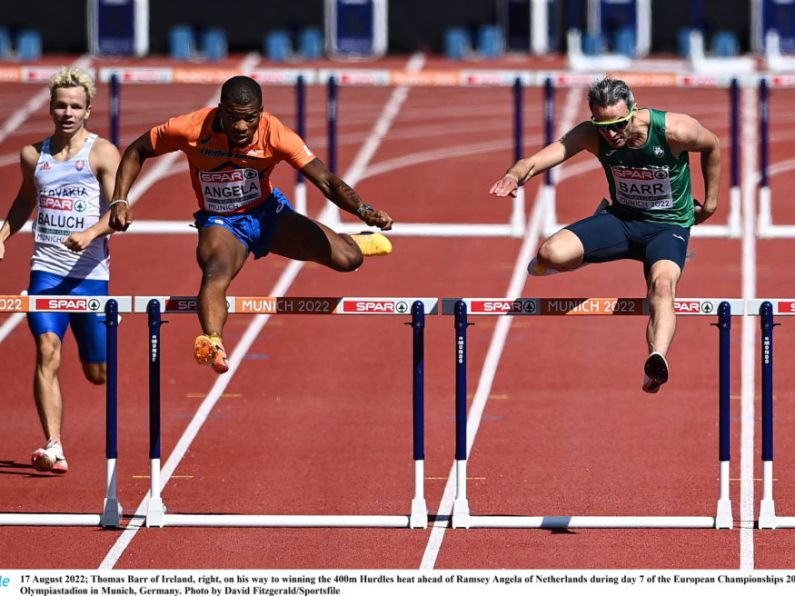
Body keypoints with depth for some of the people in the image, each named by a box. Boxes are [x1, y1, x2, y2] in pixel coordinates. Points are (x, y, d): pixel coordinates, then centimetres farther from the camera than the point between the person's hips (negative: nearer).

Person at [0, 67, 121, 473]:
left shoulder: (102, 154, -3)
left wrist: (91, 233, -30)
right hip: (46, 269, 2)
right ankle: (53, 448, -23)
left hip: (91, 273, -2)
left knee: (97, 372, 5)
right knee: (47, 352, -19)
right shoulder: (33, 155, 10)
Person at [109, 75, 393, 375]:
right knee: (216, 273, -37)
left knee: (347, 259, -9)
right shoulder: (193, 129, -22)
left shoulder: (274, 133, -23)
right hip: (220, 223, -2)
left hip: (268, 213, 2)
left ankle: (353, 243, 29)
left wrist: (363, 210, -43)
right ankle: (213, 344, -58)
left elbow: (327, 181, -26)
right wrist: (120, 200, -19)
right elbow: (137, 151, -6)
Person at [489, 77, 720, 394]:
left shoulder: (675, 131, -23)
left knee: (662, 285, -36)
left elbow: (712, 146, 0)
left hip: (668, 226, -3)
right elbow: (544, 156, -32)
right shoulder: (591, 135, -18)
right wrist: (516, 174, -55)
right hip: (621, 218, 3)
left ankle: (657, 358, -60)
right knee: (551, 255, -22)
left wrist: (710, 201, 7)